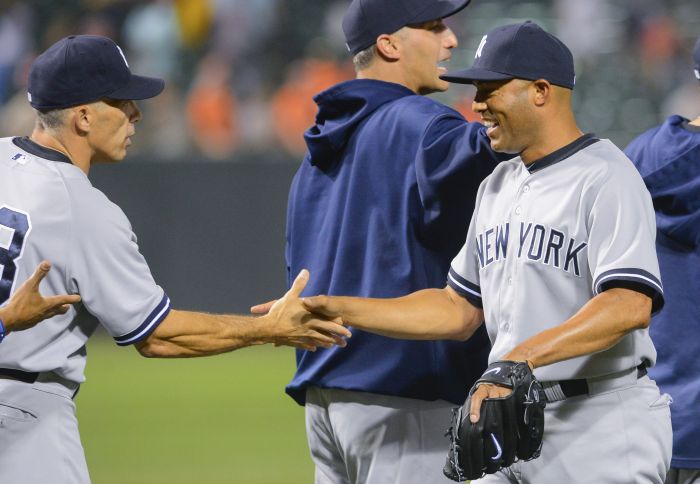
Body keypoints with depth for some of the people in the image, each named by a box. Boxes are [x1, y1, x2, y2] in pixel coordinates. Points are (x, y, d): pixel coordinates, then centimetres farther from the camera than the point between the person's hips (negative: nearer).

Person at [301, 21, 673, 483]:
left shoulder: (606, 180, -12)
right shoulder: (498, 186, 17)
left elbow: (630, 305, -25)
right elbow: (459, 310, 20)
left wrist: (524, 356, -36)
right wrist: (339, 309, 10)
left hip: (601, 430, -8)